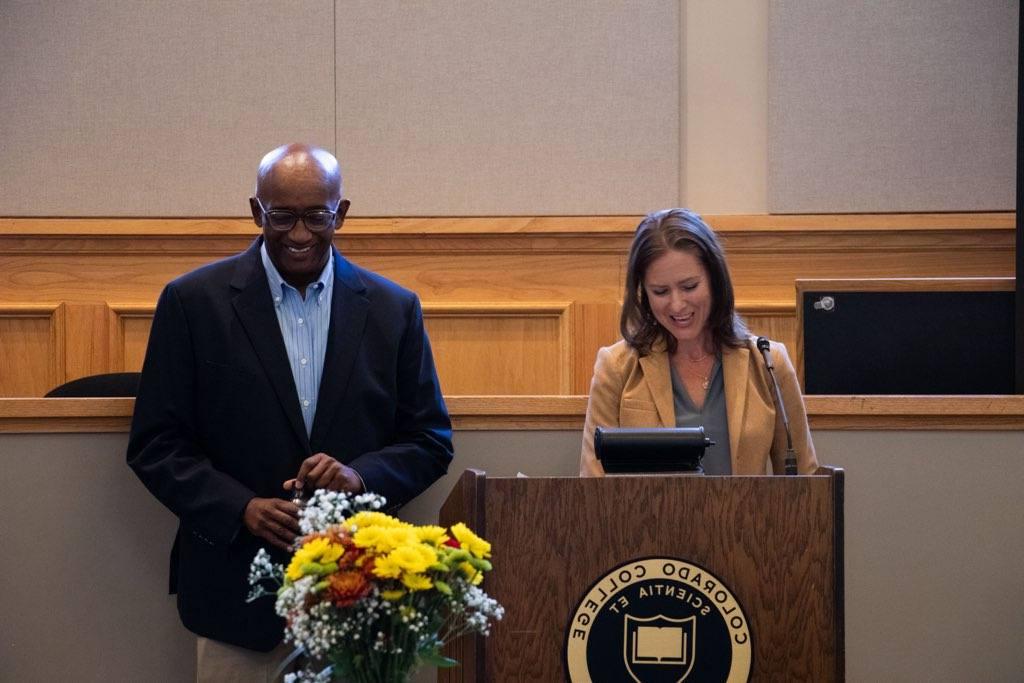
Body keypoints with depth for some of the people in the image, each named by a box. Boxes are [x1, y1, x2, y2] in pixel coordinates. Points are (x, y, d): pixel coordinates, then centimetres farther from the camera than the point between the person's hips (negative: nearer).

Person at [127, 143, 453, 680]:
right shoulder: (193, 302, -1)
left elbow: (430, 440, 8)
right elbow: (155, 445, -1)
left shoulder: (393, 310, 4)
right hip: (239, 587, -1)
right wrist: (241, 508, -16)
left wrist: (361, 476, -13)